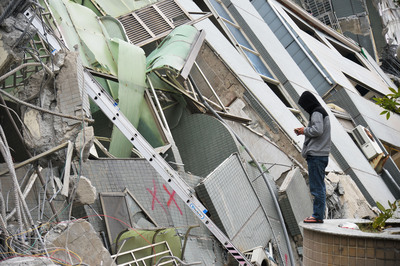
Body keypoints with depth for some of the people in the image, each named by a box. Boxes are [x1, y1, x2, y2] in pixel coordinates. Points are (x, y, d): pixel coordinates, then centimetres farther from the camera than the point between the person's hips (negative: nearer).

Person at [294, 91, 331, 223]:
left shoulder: (317, 112, -9)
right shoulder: (322, 112, 21)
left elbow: (317, 130, -21)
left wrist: (305, 130, -5)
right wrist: (303, 131, 13)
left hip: (316, 155, -10)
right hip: (321, 155, 10)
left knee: (316, 187, -8)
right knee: (319, 186, 11)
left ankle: (318, 215, -5)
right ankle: (318, 214, 16)